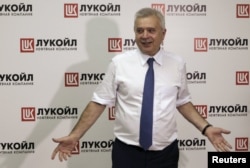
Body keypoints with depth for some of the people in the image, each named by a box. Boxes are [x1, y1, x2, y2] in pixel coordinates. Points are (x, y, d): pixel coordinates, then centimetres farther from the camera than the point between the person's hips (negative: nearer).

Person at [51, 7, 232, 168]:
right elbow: (99, 102, -2)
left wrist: (206, 128, 1)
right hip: (127, 152, -2)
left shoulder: (178, 64, 2)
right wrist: (75, 135, -8)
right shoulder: (119, 63, -5)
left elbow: (183, 102, 12)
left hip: (166, 153, 2)